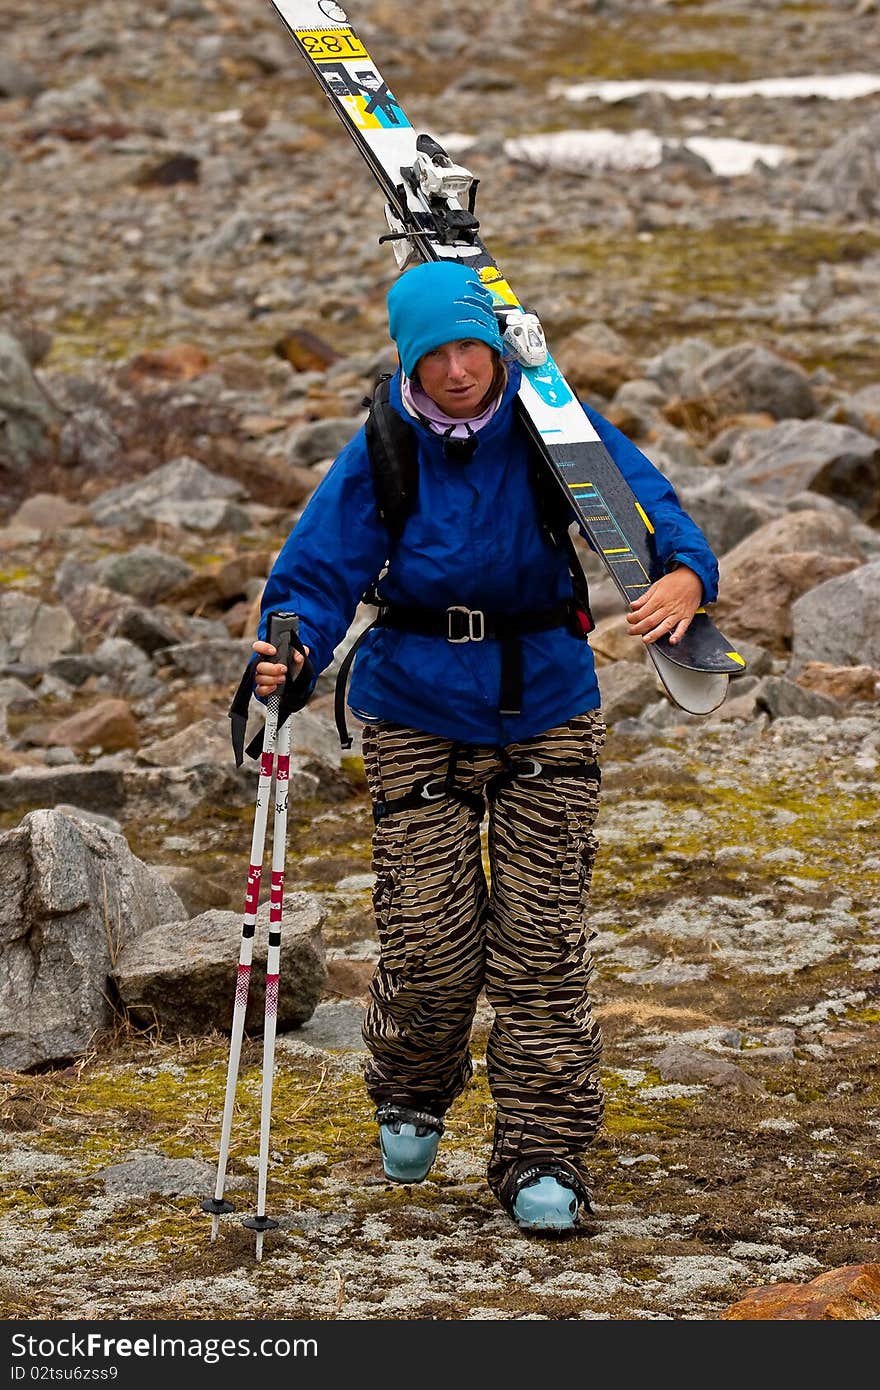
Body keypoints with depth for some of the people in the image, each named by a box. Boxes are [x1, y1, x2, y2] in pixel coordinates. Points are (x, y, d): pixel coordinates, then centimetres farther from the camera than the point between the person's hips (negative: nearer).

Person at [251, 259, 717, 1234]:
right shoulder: (381, 455, -10)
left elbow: (647, 505, -18)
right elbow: (318, 576, -11)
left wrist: (684, 575, -41)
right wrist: (289, 653, -33)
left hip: (546, 709, 1)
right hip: (417, 716, 0)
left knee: (540, 942, -4)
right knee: (431, 945, -2)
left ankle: (543, 1157, 5)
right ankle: (411, 1099, 29)